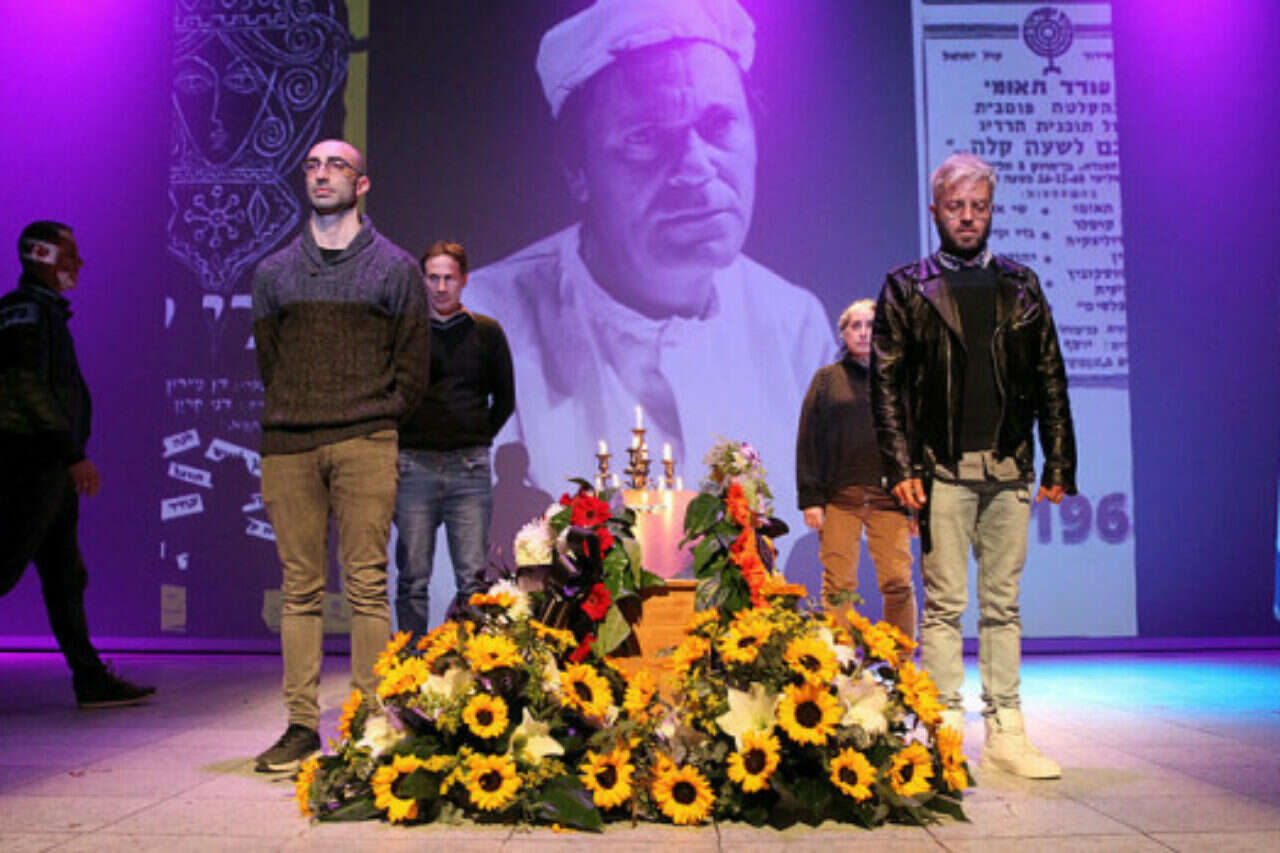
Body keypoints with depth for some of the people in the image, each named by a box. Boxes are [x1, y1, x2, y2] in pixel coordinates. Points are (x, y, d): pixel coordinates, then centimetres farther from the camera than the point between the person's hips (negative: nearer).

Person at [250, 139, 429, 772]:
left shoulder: (395, 268, 9)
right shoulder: (273, 273, 16)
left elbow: (412, 367, 7)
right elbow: (267, 360, 19)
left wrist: (374, 420, 2)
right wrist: (292, 419, 10)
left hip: (364, 445, -2)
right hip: (288, 446, 3)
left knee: (366, 585, -4)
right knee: (300, 588, 3)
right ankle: (302, 724, 10)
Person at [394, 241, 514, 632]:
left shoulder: (487, 332, 9)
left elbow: (504, 399, 15)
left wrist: (477, 440, 7)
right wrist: (398, 443, 5)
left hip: (470, 468, 0)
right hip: (414, 465, 0)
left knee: (474, 579, -1)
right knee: (412, 580, 2)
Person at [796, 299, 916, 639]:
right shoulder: (827, 379, 11)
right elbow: (808, 441, 7)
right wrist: (810, 499, -2)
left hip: (889, 496, 0)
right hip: (839, 495, 0)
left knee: (898, 584, -4)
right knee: (838, 586, -2)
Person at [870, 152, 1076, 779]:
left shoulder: (1020, 286, 13)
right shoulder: (906, 288, 5)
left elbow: (1051, 379, 12)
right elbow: (885, 382, 0)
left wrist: (1058, 463, 6)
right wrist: (901, 466, -8)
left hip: (1010, 468, 3)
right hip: (942, 468, -3)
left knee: (1003, 604, 8)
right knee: (945, 603, 0)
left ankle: (1005, 733, 14)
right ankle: (947, 734, 7)